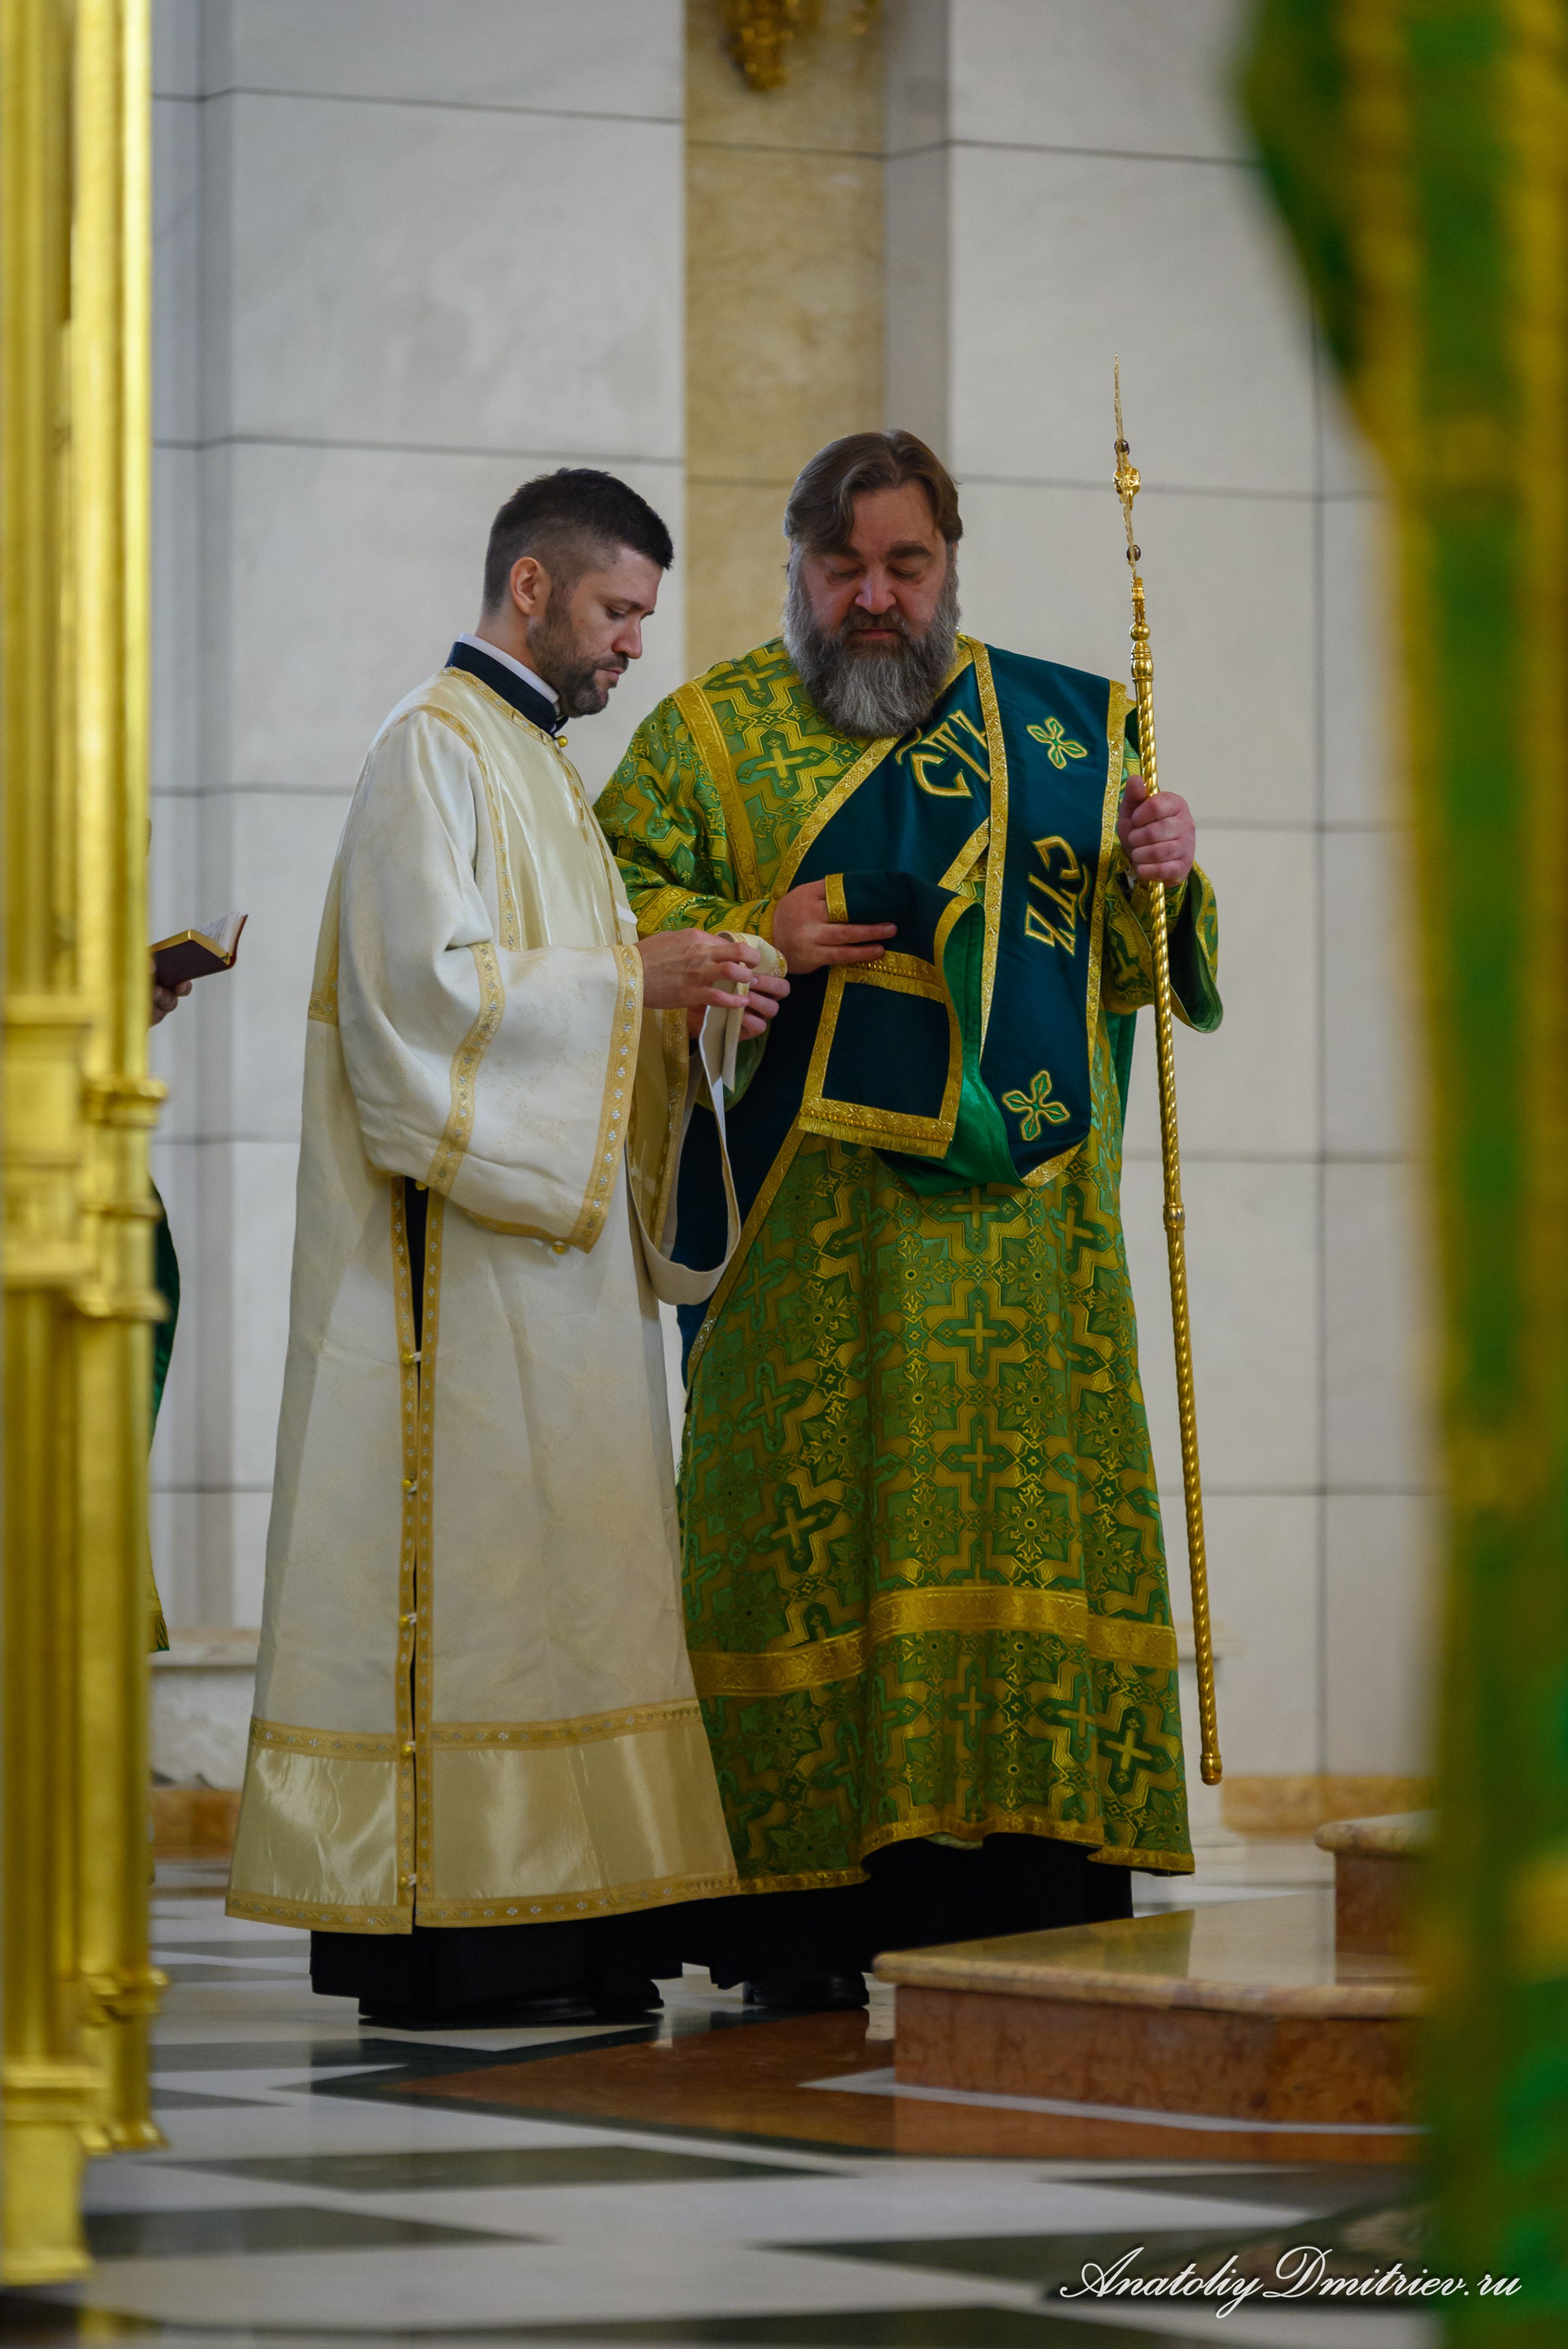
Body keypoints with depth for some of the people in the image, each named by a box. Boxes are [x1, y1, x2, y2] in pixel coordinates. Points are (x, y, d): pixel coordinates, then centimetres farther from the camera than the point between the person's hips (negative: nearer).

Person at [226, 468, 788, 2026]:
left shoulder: (531, 762, 22)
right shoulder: (436, 748, -8)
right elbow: (426, 979, -18)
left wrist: (685, 994, 6)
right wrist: (632, 979, -14)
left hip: (552, 1227, 10)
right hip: (458, 1242, -10)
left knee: (544, 1574, 6)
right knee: (462, 1558, -11)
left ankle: (548, 1936, 6)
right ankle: (434, 1943, -11)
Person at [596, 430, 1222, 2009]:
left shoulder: (1061, 728, 14)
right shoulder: (711, 734, 8)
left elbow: (1135, 964, 15)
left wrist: (1158, 877, -6)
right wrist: (758, 940, -12)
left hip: (1022, 1216, 2)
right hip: (807, 1223, -2)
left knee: (1029, 1523, -3)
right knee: (814, 1528, -6)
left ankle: (1021, 1913, -1)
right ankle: (809, 1923, -4)